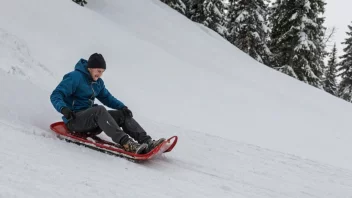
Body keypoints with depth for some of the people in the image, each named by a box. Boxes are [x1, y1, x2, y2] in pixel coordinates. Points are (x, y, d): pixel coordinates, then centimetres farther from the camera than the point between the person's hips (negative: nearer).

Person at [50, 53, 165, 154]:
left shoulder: (98, 82, 13)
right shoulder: (75, 77, -11)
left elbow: (107, 98, 19)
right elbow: (56, 95, -15)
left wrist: (122, 107, 0)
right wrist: (63, 109, -35)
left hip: (90, 119, 8)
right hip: (74, 119, -8)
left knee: (122, 114, -8)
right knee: (100, 110, -35)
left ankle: (147, 142, -23)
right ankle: (126, 143, -46)